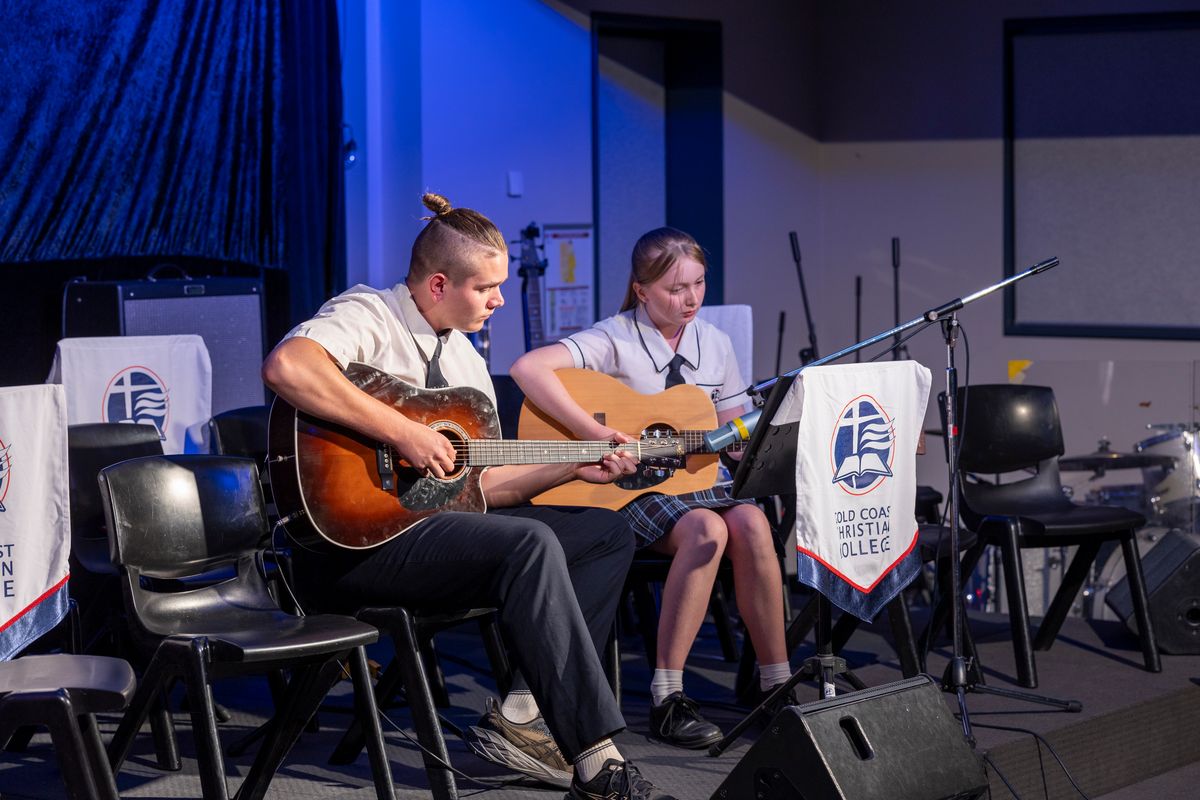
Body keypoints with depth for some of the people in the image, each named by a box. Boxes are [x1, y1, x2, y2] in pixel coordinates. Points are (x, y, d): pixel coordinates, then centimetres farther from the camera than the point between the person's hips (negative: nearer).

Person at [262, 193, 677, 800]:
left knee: (608, 533, 2)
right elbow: (285, 367, -32)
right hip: (353, 539, -10)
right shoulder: (369, 316, -9)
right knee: (530, 543, -31)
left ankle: (524, 715, -10)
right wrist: (403, 433, -29)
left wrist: (574, 468, 6)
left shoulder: (462, 355, 19)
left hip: (438, 519, 10)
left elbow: (481, 483, 18)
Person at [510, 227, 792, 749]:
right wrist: (591, 432, -29)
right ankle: (668, 700, -28)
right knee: (706, 530, -33)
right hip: (629, 489, -5)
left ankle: (775, 683, -19)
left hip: (696, 477, 5)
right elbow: (528, 368, -24)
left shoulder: (713, 344, 11)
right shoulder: (615, 339, -8)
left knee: (750, 524, -27)